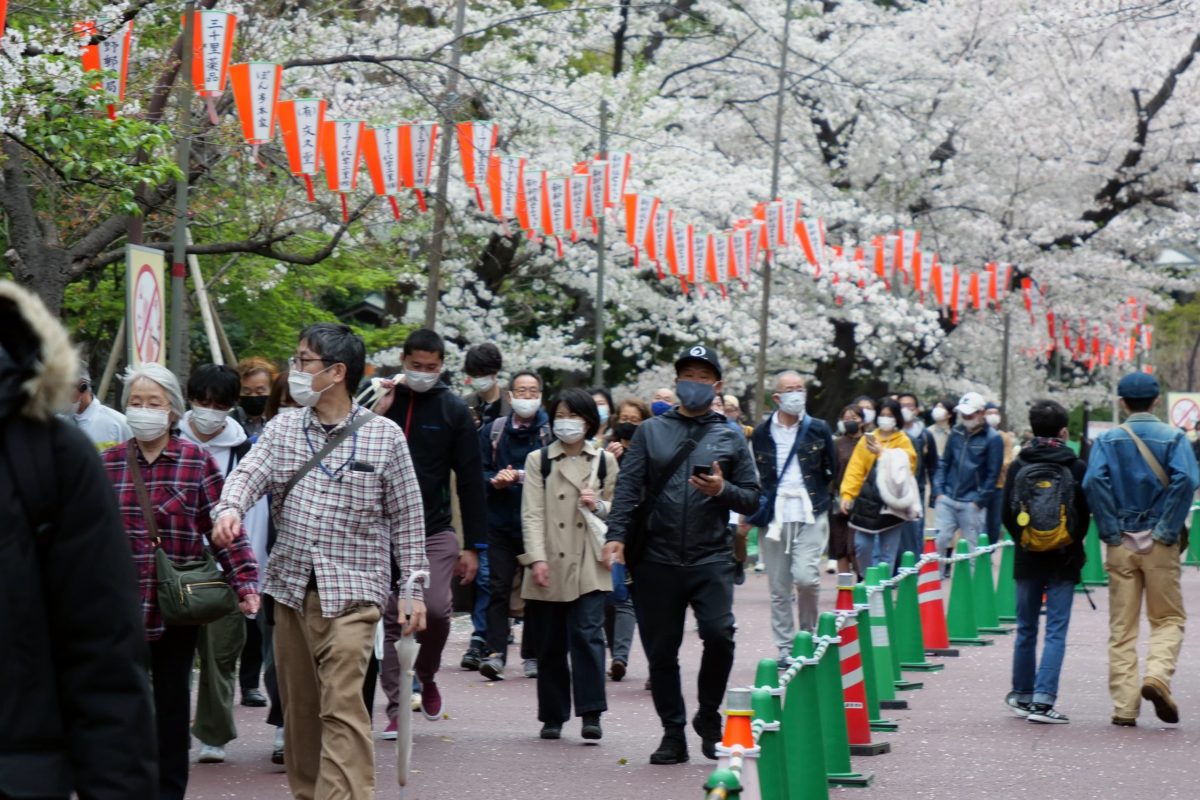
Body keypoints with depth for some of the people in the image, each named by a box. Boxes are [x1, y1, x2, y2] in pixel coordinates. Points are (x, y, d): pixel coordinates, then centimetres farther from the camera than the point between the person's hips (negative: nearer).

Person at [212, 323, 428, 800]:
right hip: (291, 586, 5)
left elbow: (407, 519, 2)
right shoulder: (283, 428, 9)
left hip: (351, 591, -5)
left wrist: (414, 589, -1)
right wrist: (230, 507, -29)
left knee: (342, 705, -15)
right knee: (299, 706, 12)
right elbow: (249, 473, -6)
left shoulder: (384, 436, -1)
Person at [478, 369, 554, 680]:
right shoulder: (493, 431, 10)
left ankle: (532, 656, 12)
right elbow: (479, 471, 9)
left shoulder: (550, 431, 2)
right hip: (501, 522, 1)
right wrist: (495, 480, -12)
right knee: (499, 587, -5)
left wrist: (521, 477, -16)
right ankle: (495, 653, -8)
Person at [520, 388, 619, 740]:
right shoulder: (538, 460, 8)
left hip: (588, 566, 0)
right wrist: (537, 558, -10)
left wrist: (599, 506, -5)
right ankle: (553, 716, 13)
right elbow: (532, 514, 1)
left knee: (587, 635, -11)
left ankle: (591, 714, -9)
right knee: (550, 643, 4)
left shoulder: (604, 461, 10)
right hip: (549, 566, 0)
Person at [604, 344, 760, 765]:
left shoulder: (730, 438, 11)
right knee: (661, 651, 4)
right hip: (656, 559, 1)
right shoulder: (650, 431, 10)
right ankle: (673, 734, 17)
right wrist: (617, 536, -10)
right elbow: (628, 488, 3)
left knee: (719, 634, -18)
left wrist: (722, 490, -10)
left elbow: (752, 500, 10)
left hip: (711, 558, -1)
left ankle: (708, 719, 4)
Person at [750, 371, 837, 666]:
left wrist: (812, 492, 9)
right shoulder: (762, 433, 6)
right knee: (779, 589, 2)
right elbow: (752, 476, 14)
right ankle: (785, 649, 10)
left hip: (809, 515, -1)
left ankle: (809, 635, 7)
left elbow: (832, 469, 15)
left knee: (805, 577, -16)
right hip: (773, 517, 1)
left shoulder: (818, 429, 5)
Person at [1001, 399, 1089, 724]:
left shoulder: (1018, 466, -3)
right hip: (1064, 560, -2)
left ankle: (1022, 695, 25)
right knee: (1056, 630, -2)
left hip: (1027, 558, 3)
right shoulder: (1076, 467, -8)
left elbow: (1007, 514, -1)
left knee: (1026, 628, 15)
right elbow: (1086, 514, -4)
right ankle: (1043, 700, -11)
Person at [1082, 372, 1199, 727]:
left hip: (1121, 544, 1)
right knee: (1168, 619, 10)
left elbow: (1093, 481, -13)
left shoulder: (1107, 440, 3)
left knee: (1122, 628, 7)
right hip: (1160, 544, -1)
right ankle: (1157, 675, -15)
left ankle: (1124, 706, 4)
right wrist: (1168, 530, -11)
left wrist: (1110, 531, -8)